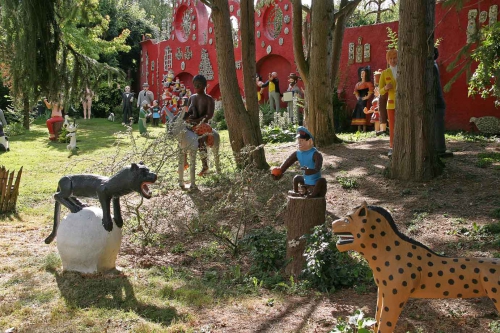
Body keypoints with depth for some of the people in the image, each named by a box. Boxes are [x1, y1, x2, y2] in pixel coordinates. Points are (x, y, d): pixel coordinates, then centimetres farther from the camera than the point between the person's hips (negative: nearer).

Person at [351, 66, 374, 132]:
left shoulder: (368, 83, -4)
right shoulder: (358, 84, 17)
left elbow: (371, 92, -14)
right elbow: (355, 91, 25)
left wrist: (366, 97, -15)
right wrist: (357, 97, 12)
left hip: (365, 101, -7)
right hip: (359, 101, 7)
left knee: (363, 114, -12)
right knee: (358, 114, 4)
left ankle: (364, 130, -11)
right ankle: (359, 129, 7)